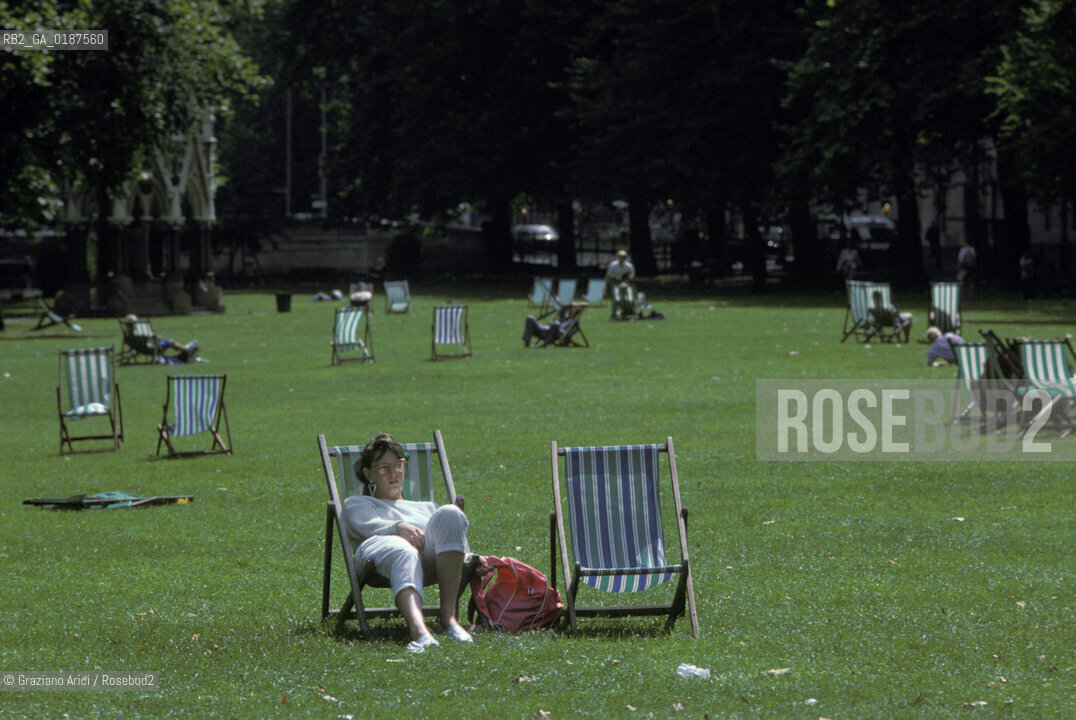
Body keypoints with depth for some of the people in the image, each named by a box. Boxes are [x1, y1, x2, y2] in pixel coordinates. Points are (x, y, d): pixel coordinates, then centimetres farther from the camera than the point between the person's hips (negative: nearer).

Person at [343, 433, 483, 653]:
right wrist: (398, 527, -13)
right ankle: (418, 630, -73)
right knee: (403, 553, -42)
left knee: (450, 514, -30)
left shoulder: (426, 508, 45)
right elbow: (367, 526, 10)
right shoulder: (356, 503, 34)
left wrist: (472, 558, 8)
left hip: (429, 556, 3)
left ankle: (448, 616, -39)